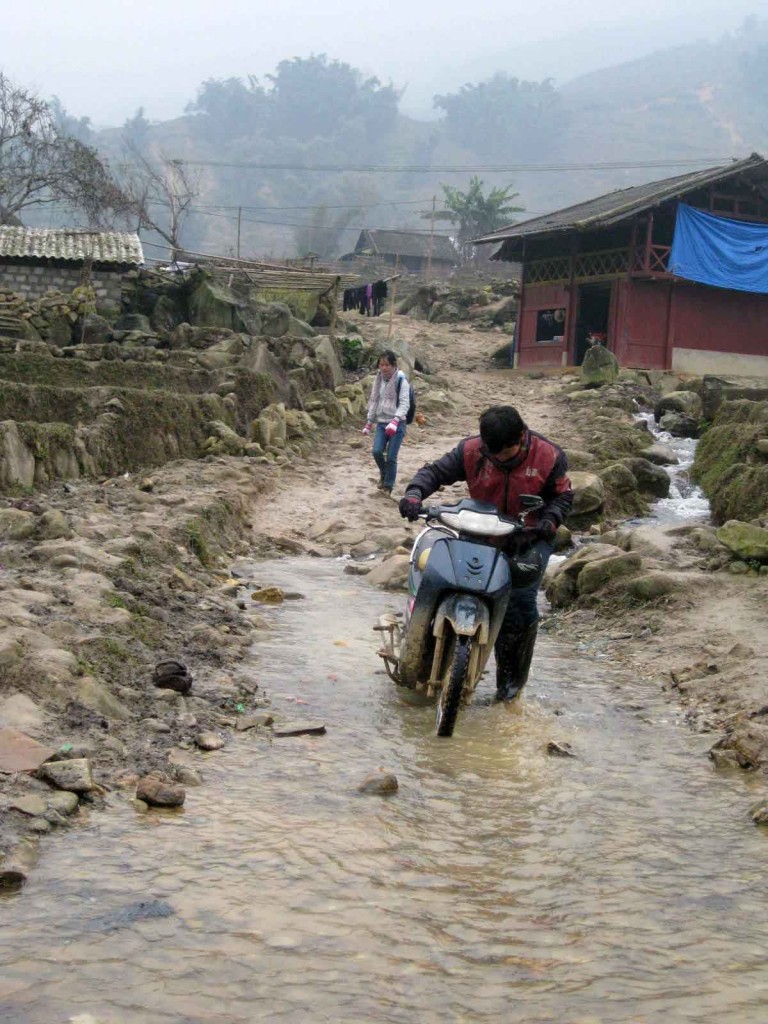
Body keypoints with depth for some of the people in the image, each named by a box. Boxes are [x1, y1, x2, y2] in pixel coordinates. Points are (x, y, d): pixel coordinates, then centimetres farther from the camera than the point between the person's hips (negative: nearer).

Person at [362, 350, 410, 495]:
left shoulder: (401, 380, -9)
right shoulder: (379, 379, 8)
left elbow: (404, 403, -15)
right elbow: (373, 401, 16)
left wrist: (395, 421, -29)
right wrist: (369, 423, 15)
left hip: (397, 424, -5)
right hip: (381, 422, 5)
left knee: (391, 457, -5)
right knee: (376, 451, -10)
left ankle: (388, 486, 12)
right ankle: (383, 473, 20)